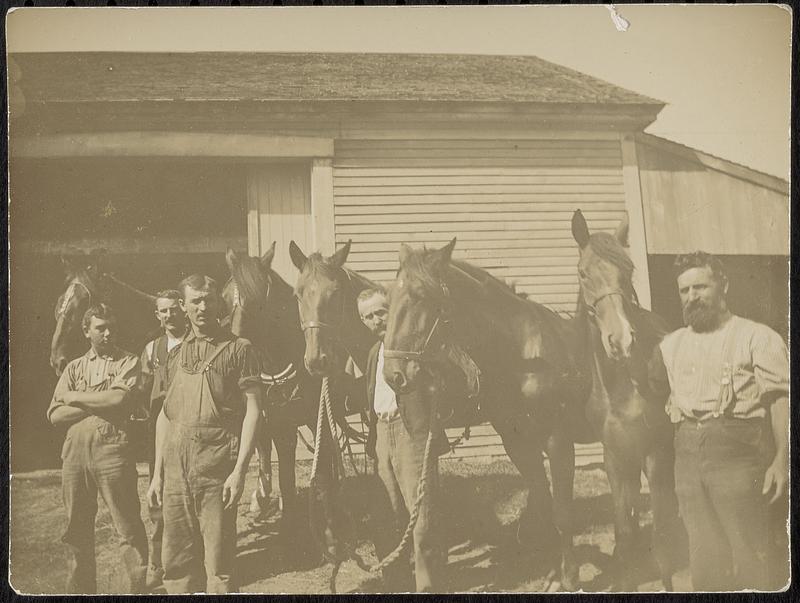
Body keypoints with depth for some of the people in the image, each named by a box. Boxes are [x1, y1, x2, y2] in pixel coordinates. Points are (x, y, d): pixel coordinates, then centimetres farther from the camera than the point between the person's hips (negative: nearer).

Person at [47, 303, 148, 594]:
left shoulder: (129, 362, 7)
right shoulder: (74, 368, 17)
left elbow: (118, 398, -11)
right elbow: (55, 414, 7)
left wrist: (75, 397, 1)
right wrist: (98, 403, -5)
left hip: (111, 449, -4)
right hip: (75, 451, 4)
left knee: (129, 529, -5)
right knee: (77, 531, 12)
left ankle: (131, 589, 4)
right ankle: (80, 590, 24)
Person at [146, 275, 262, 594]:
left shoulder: (238, 349, -1)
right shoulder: (174, 354, 14)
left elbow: (252, 412, -6)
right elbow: (165, 415, 17)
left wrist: (239, 469, -14)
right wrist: (157, 474, 12)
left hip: (217, 471, -5)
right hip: (176, 472, 5)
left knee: (218, 564, 1)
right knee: (175, 561, 11)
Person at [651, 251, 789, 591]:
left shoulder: (757, 337, 0)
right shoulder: (672, 343, 15)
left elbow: (781, 400, -6)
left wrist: (781, 460, -15)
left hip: (737, 451, -5)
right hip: (687, 454, 5)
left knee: (745, 552, -1)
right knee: (702, 552, 12)